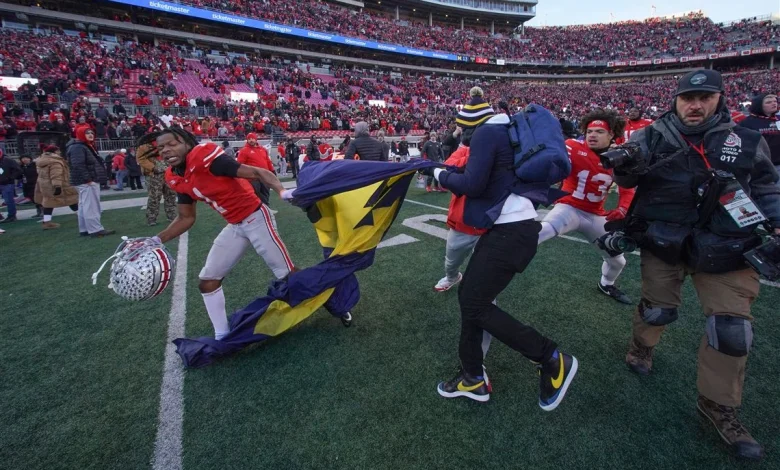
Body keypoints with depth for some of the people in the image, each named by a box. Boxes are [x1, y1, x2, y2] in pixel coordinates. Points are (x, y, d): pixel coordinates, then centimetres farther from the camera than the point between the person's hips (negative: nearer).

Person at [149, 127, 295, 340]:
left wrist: (282, 191, -39)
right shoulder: (176, 179, 5)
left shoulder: (204, 155, -19)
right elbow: (186, 218, 15)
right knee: (207, 280, 9)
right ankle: (221, 337, 23)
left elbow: (255, 173, -23)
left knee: (286, 275, -2)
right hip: (234, 227, 8)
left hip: (255, 218, -8)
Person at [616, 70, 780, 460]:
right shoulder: (653, 137, -3)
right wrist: (625, 164, -36)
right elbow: (626, 179, -13)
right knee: (657, 309, 12)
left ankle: (717, 405, 24)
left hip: (725, 248, 2)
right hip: (663, 242, -2)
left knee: (732, 330, 3)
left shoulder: (748, 143, 3)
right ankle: (641, 345, 47)